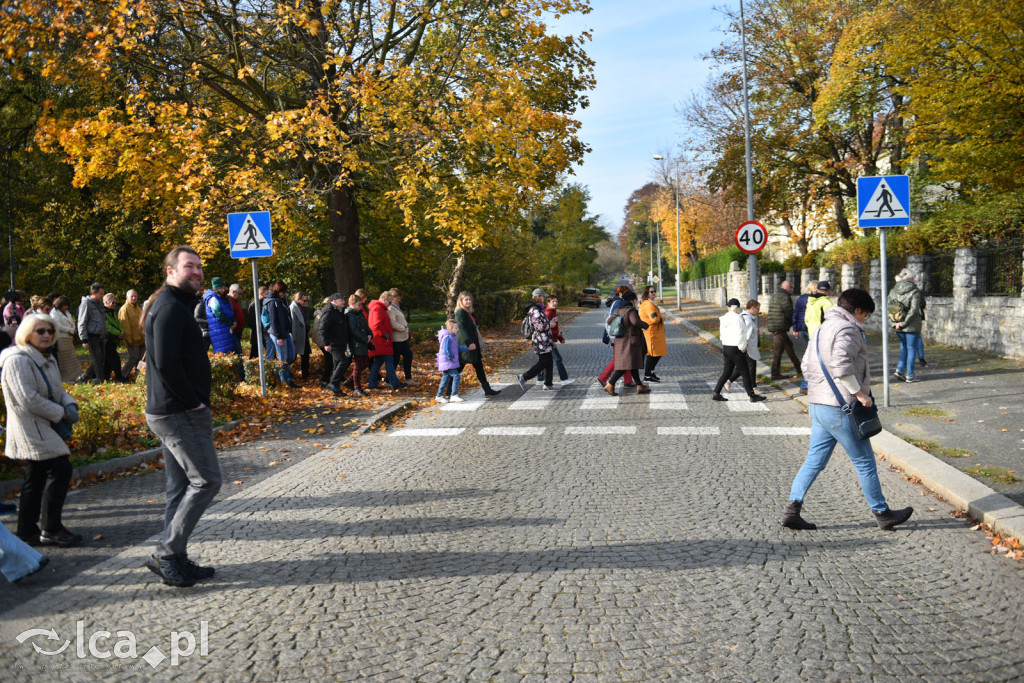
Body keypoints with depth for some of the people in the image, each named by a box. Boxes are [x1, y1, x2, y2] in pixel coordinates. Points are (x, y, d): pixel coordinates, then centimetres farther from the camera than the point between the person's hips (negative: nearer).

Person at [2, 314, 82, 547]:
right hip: (32, 430, -10)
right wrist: (60, 413, -16)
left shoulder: (47, 359, 14)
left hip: (45, 428, 10)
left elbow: (58, 390, 20)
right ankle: (51, 529, -5)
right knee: (60, 469, -13)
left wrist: (70, 406, -1)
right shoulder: (18, 360, -17)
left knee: (36, 479, 13)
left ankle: (27, 532, 21)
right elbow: (28, 399, -24)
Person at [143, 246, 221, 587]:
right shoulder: (171, 308, -15)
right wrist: (195, 402, -17)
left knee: (181, 487, 13)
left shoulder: (177, 306, 18)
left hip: (170, 412, 11)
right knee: (206, 480, -7)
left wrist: (196, 401, 11)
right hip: (181, 413, -11)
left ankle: (175, 560, 20)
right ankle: (166, 553, -2)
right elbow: (167, 364, -25)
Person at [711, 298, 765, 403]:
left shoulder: (725, 318, 9)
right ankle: (752, 396, 7)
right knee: (745, 373, 1)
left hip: (726, 347, 8)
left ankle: (716, 393, 12)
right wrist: (742, 348, -12)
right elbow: (738, 335, -22)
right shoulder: (736, 318, -17)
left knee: (727, 372, 13)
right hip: (736, 349, -8)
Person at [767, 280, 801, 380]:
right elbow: (789, 312, -14)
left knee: (789, 346, 18)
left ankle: (798, 367, 26)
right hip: (779, 327, -10)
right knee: (778, 350, -6)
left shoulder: (775, 296, 20)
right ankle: (775, 374, -4)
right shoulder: (784, 297, -12)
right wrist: (792, 323, 6)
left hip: (773, 326, 10)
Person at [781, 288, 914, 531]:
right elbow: (841, 364, -27)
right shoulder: (847, 329, -12)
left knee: (814, 460, 10)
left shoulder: (822, 329, 18)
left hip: (817, 405, 9)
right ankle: (882, 514, 17)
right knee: (865, 463, 5)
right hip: (841, 407, -9)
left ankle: (792, 509, 4)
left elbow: (807, 365, 21)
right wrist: (859, 392, -21)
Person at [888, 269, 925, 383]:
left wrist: (892, 323, -2)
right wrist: (904, 323, -15)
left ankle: (900, 370, 8)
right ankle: (909, 375, 8)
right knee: (911, 348, 5)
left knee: (904, 347, 19)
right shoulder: (915, 292, -12)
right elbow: (913, 310, -20)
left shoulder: (893, 291, 3)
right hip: (912, 326, -5)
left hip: (898, 327, 5)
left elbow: (888, 308, 0)